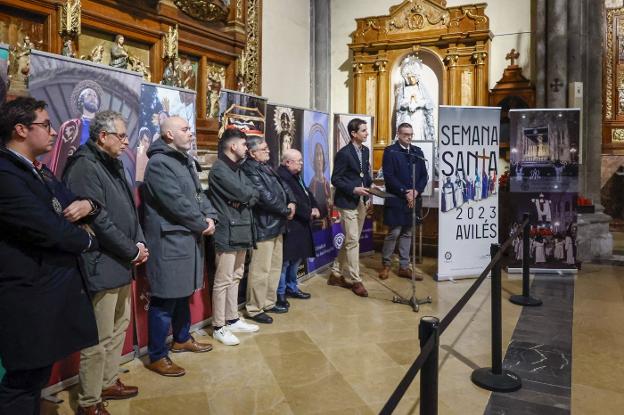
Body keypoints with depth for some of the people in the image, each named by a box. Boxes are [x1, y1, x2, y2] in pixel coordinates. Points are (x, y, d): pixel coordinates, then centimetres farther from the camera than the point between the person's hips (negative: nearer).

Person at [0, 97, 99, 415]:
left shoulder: (41, 172, 14)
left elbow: (72, 205, 17)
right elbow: (47, 229, -24)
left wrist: (88, 205, -9)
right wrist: (90, 241, -5)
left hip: (54, 287, 9)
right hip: (31, 295, -9)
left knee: (37, 374, 21)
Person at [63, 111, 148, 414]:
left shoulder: (113, 165, 13)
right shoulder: (85, 167, -15)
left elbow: (129, 209, 16)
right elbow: (98, 220, -21)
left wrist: (139, 243, 1)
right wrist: (132, 252, -13)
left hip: (121, 263, 10)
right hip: (102, 266, -9)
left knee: (119, 327, 19)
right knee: (99, 338, 0)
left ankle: (108, 383, 35)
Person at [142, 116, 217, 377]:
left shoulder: (186, 161, 16)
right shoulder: (159, 163, -15)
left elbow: (198, 193, 16)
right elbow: (177, 203, -21)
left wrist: (210, 217, -3)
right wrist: (202, 225, -11)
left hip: (188, 239, 10)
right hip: (169, 242, -10)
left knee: (183, 293, 21)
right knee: (165, 299, -1)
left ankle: (182, 339, 38)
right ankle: (157, 357, 12)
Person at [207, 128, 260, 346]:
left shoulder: (237, 169, 17)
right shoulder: (219, 169, -12)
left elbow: (254, 195, 8)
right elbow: (244, 193, -20)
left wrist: (244, 198, -12)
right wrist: (247, 193, 2)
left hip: (241, 229, 9)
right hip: (228, 231, -9)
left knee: (235, 277, 15)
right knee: (223, 281, -2)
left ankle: (232, 319, 26)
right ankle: (219, 327, 7)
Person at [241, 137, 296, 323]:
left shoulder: (266, 167, 16)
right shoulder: (250, 170, -15)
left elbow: (282, 187, 18)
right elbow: (265, 197, -21)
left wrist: (291, 202, -2)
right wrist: (286, 211, -10)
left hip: (276, 225, 10)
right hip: (263, 227, -10)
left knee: (275, 266, 17)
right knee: (261, 269, -4)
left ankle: (268, 302, 29)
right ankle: (254, 309, 7)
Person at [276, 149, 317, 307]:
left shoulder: (296, 176, 15)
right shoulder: (281, 177, -19)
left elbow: (307, 194, 15)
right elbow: (292, 200, -25)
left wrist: (315, 208, -2)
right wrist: (309, 211, -14)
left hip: (300, 224, 10)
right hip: (288, 226, -10)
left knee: (296, 258, 19)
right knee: (285, 260, -2)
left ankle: (291, 288, 33)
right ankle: (280, 294, 10)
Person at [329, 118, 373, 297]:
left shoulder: (365, 150, 9)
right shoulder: (344, 153, -13)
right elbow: (335, 180, -12)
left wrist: (367, 196, 4)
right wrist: (353, 189, -21)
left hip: (361, 202, 8)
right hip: (347, 202, -8)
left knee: (350, 241, 13)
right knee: (352, 241, -5)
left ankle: (337, 274, 25)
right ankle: (355, 280, 6)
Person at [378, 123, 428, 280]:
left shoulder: (418, 152, 12)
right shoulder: (390, 151, -4)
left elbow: (424, 175, 9)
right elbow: (389, 176, -12)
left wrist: (416, 191, -7)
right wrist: (405, 192, -15)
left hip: (413, 199, 5)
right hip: (396, 199, -5)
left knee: (407, 234, 10)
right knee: (394, 233, -3)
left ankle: (404, 267, 18)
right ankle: (386, 264, 14)